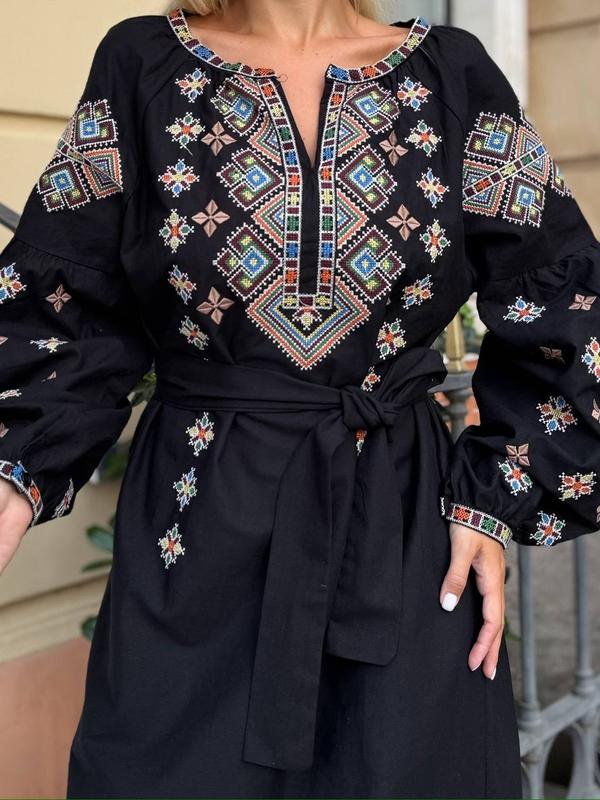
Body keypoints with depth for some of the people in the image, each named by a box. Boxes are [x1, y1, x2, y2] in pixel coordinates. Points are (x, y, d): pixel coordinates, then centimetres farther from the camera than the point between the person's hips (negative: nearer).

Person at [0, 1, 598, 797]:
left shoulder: (451, 74, 1)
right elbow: (67, 309, 1)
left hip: (407, 524, 1)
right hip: (195, 522, 0)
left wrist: (495, 501, -3)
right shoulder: (141, 67, 0)